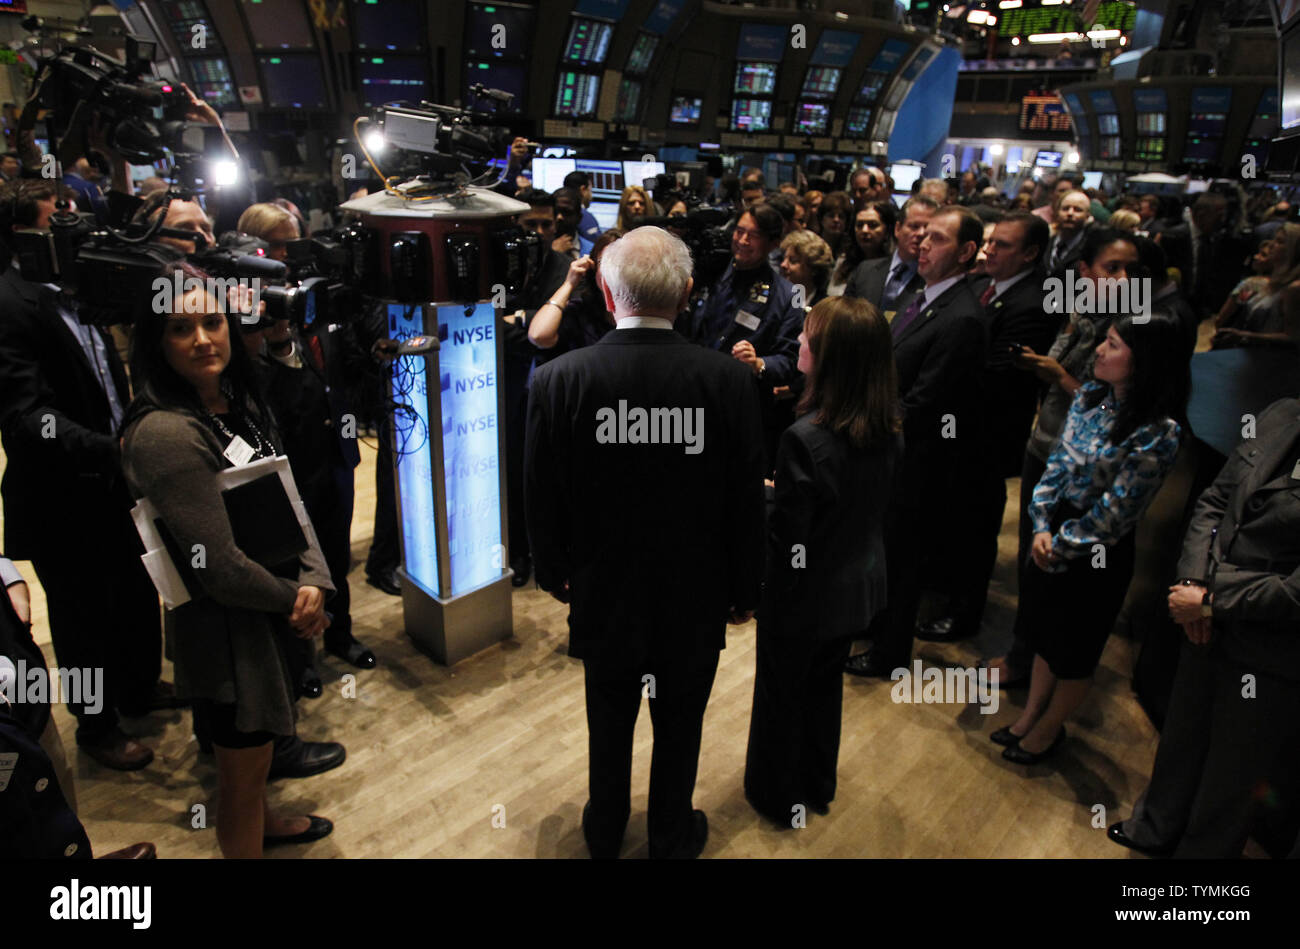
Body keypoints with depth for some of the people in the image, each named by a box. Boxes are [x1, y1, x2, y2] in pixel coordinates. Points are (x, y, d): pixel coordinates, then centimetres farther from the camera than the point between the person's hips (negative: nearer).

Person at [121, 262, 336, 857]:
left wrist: (314, 580, -12)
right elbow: (221, 569, -27)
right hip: (226, 627, -9)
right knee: (243, 769, 12)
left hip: (271, 607, 9)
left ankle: (264, 823, 56)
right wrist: (294, 599, -11)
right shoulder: (165, 433, -27)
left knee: (255, 747, 31)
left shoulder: (238, 401, 0)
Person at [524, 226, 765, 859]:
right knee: (680, 725, 21)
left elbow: (542, 500, -8)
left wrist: (555, 573, 10)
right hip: (696, 595, 0)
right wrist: (743, 589, 6)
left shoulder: (557, 380, -18)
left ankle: (604, 833, 47)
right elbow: (747, 500, -10)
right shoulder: (728, 380, -18)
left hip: (603, 592, 1)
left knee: (610, 720, 24)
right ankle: (672, 837, 44)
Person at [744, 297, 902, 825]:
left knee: (781, 695, 18)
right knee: (825, 686, 27)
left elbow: (786, 538, -27)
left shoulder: (806, 439, -32)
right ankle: (818, 786, 48)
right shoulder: (888, 431, -9)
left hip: (805, 598, -6)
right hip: (859, 588, 7)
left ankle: (776, 797, 40)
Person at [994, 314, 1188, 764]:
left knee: (1074, 649, 16)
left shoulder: (1157, 431, -25)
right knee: (1046, 631, 23)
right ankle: (1030, 715, 44)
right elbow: (1058, 463, 1)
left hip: (1098, 556, -6)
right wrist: (1042, 528, -9)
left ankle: (1049, 729, 39)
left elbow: (1114, 513, -21)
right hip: (1054, 536, 6)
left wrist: (1059, 546, -11)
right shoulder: (1091, 396, -4)